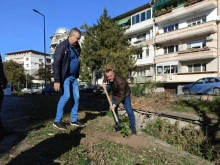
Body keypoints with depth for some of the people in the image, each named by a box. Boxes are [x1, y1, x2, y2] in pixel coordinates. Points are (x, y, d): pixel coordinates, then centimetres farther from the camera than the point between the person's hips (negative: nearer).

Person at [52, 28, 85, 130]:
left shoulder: (77, 47, 9)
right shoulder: (62, 46, -13)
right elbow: (56, 64, -17)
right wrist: (57, 80, -21)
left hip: (74, 77, 8)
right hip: (65, 77, -8)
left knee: (76, 98, 7)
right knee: (66, 96, -14)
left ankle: (74, 120, 20)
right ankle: (57, 121, 3)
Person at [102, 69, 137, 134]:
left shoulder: (120, 82, -39)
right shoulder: (109, 76, -19)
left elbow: (122, 96, -33)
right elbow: (106, 76, 10)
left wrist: (115, 105, -34)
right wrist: (104, 82, -9)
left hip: (124, 95, -6)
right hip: (115, 95, 7)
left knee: (129, 111, -12)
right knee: (113, 109, 10)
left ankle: (133, 129, 0)